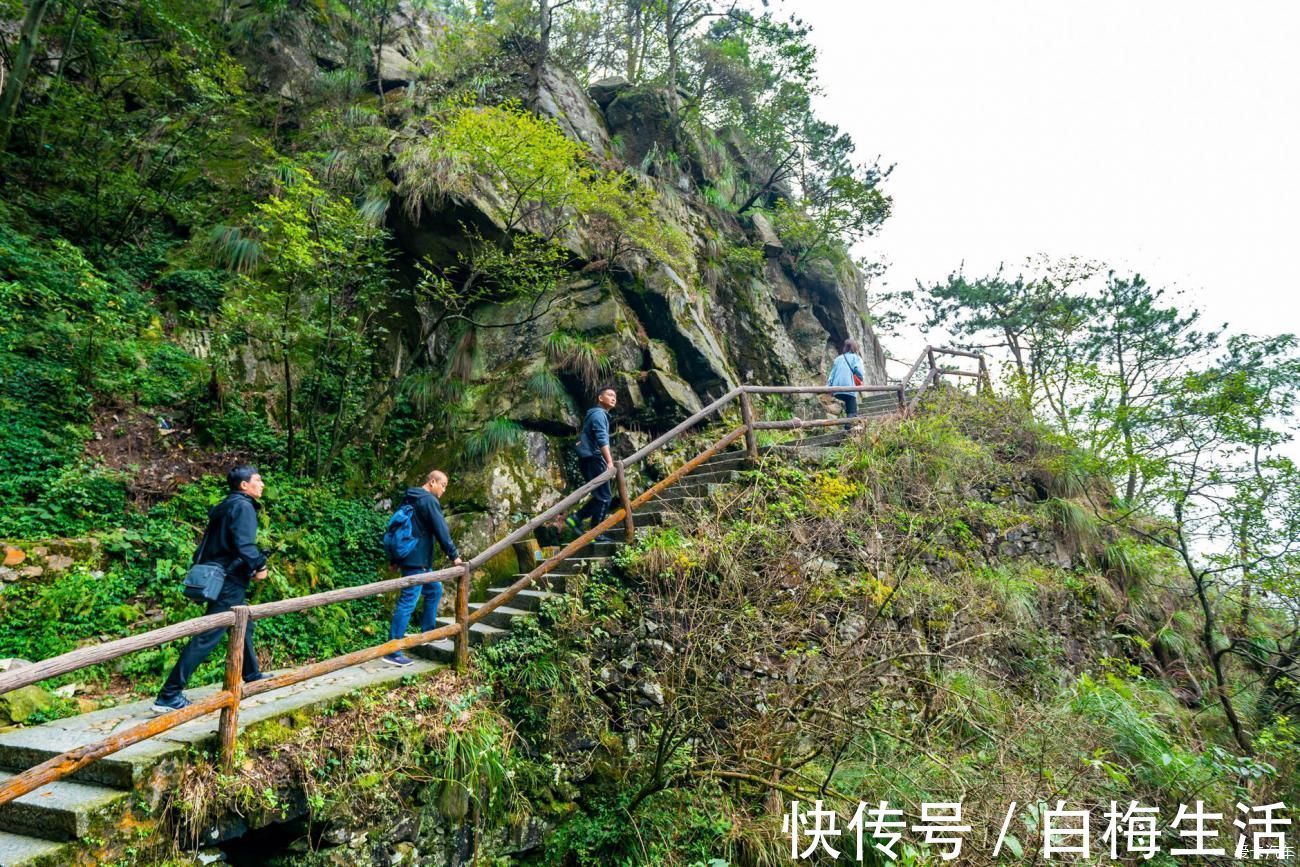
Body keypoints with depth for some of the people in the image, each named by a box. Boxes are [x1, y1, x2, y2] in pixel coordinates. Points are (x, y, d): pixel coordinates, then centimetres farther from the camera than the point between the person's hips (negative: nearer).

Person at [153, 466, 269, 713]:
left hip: (218, 578, 11)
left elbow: (212, 545, 18)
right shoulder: (243, 507, -13)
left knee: (244, 627, 23)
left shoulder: (225, 506, 17)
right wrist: (259, 566, -9)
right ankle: (169, 695, -9)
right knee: (207, 637, -10)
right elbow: (244, 545, -24)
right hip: (229, 582, -11)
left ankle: (252, 677, 35)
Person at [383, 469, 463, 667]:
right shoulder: (429, 501, -12)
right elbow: (441, 530, -15)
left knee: (435, 589, 23)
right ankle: (392, 651, -10)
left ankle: (428, 632, 30)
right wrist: (454, 555, -8)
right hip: (417, 560, -10)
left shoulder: (409, 499, 17)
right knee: (408, 602, -10)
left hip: (407, 556, 10)